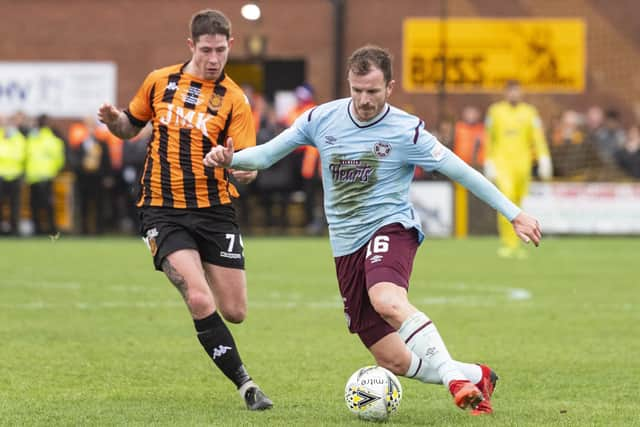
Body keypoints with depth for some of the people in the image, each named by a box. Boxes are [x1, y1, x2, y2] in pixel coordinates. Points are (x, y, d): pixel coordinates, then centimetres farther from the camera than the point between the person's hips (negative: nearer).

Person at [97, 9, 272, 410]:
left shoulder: (234, 100, -3)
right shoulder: (159, 82, 3)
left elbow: (248, 165, -9)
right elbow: (130, 127, 18)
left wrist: (244, 168, -33)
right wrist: (113, 119, -4)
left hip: (215, 210, 1)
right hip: (163, 210, -1)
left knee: (234, 312, 2)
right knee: (200, 301, -20)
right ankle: (245, 384, -9)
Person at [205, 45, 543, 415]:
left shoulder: (406, 131, -8)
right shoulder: (322, 120, 3)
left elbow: (461, 172, -5)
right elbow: (267, 154, 10)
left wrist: (514, 214, -7)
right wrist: (229, 159, -11)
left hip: (391, 228, -4)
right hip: (347, 247, 5)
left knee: (387, 300, -40)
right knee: (394, 361, -2)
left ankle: (454, 375, -36)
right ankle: (476, 377, 18)